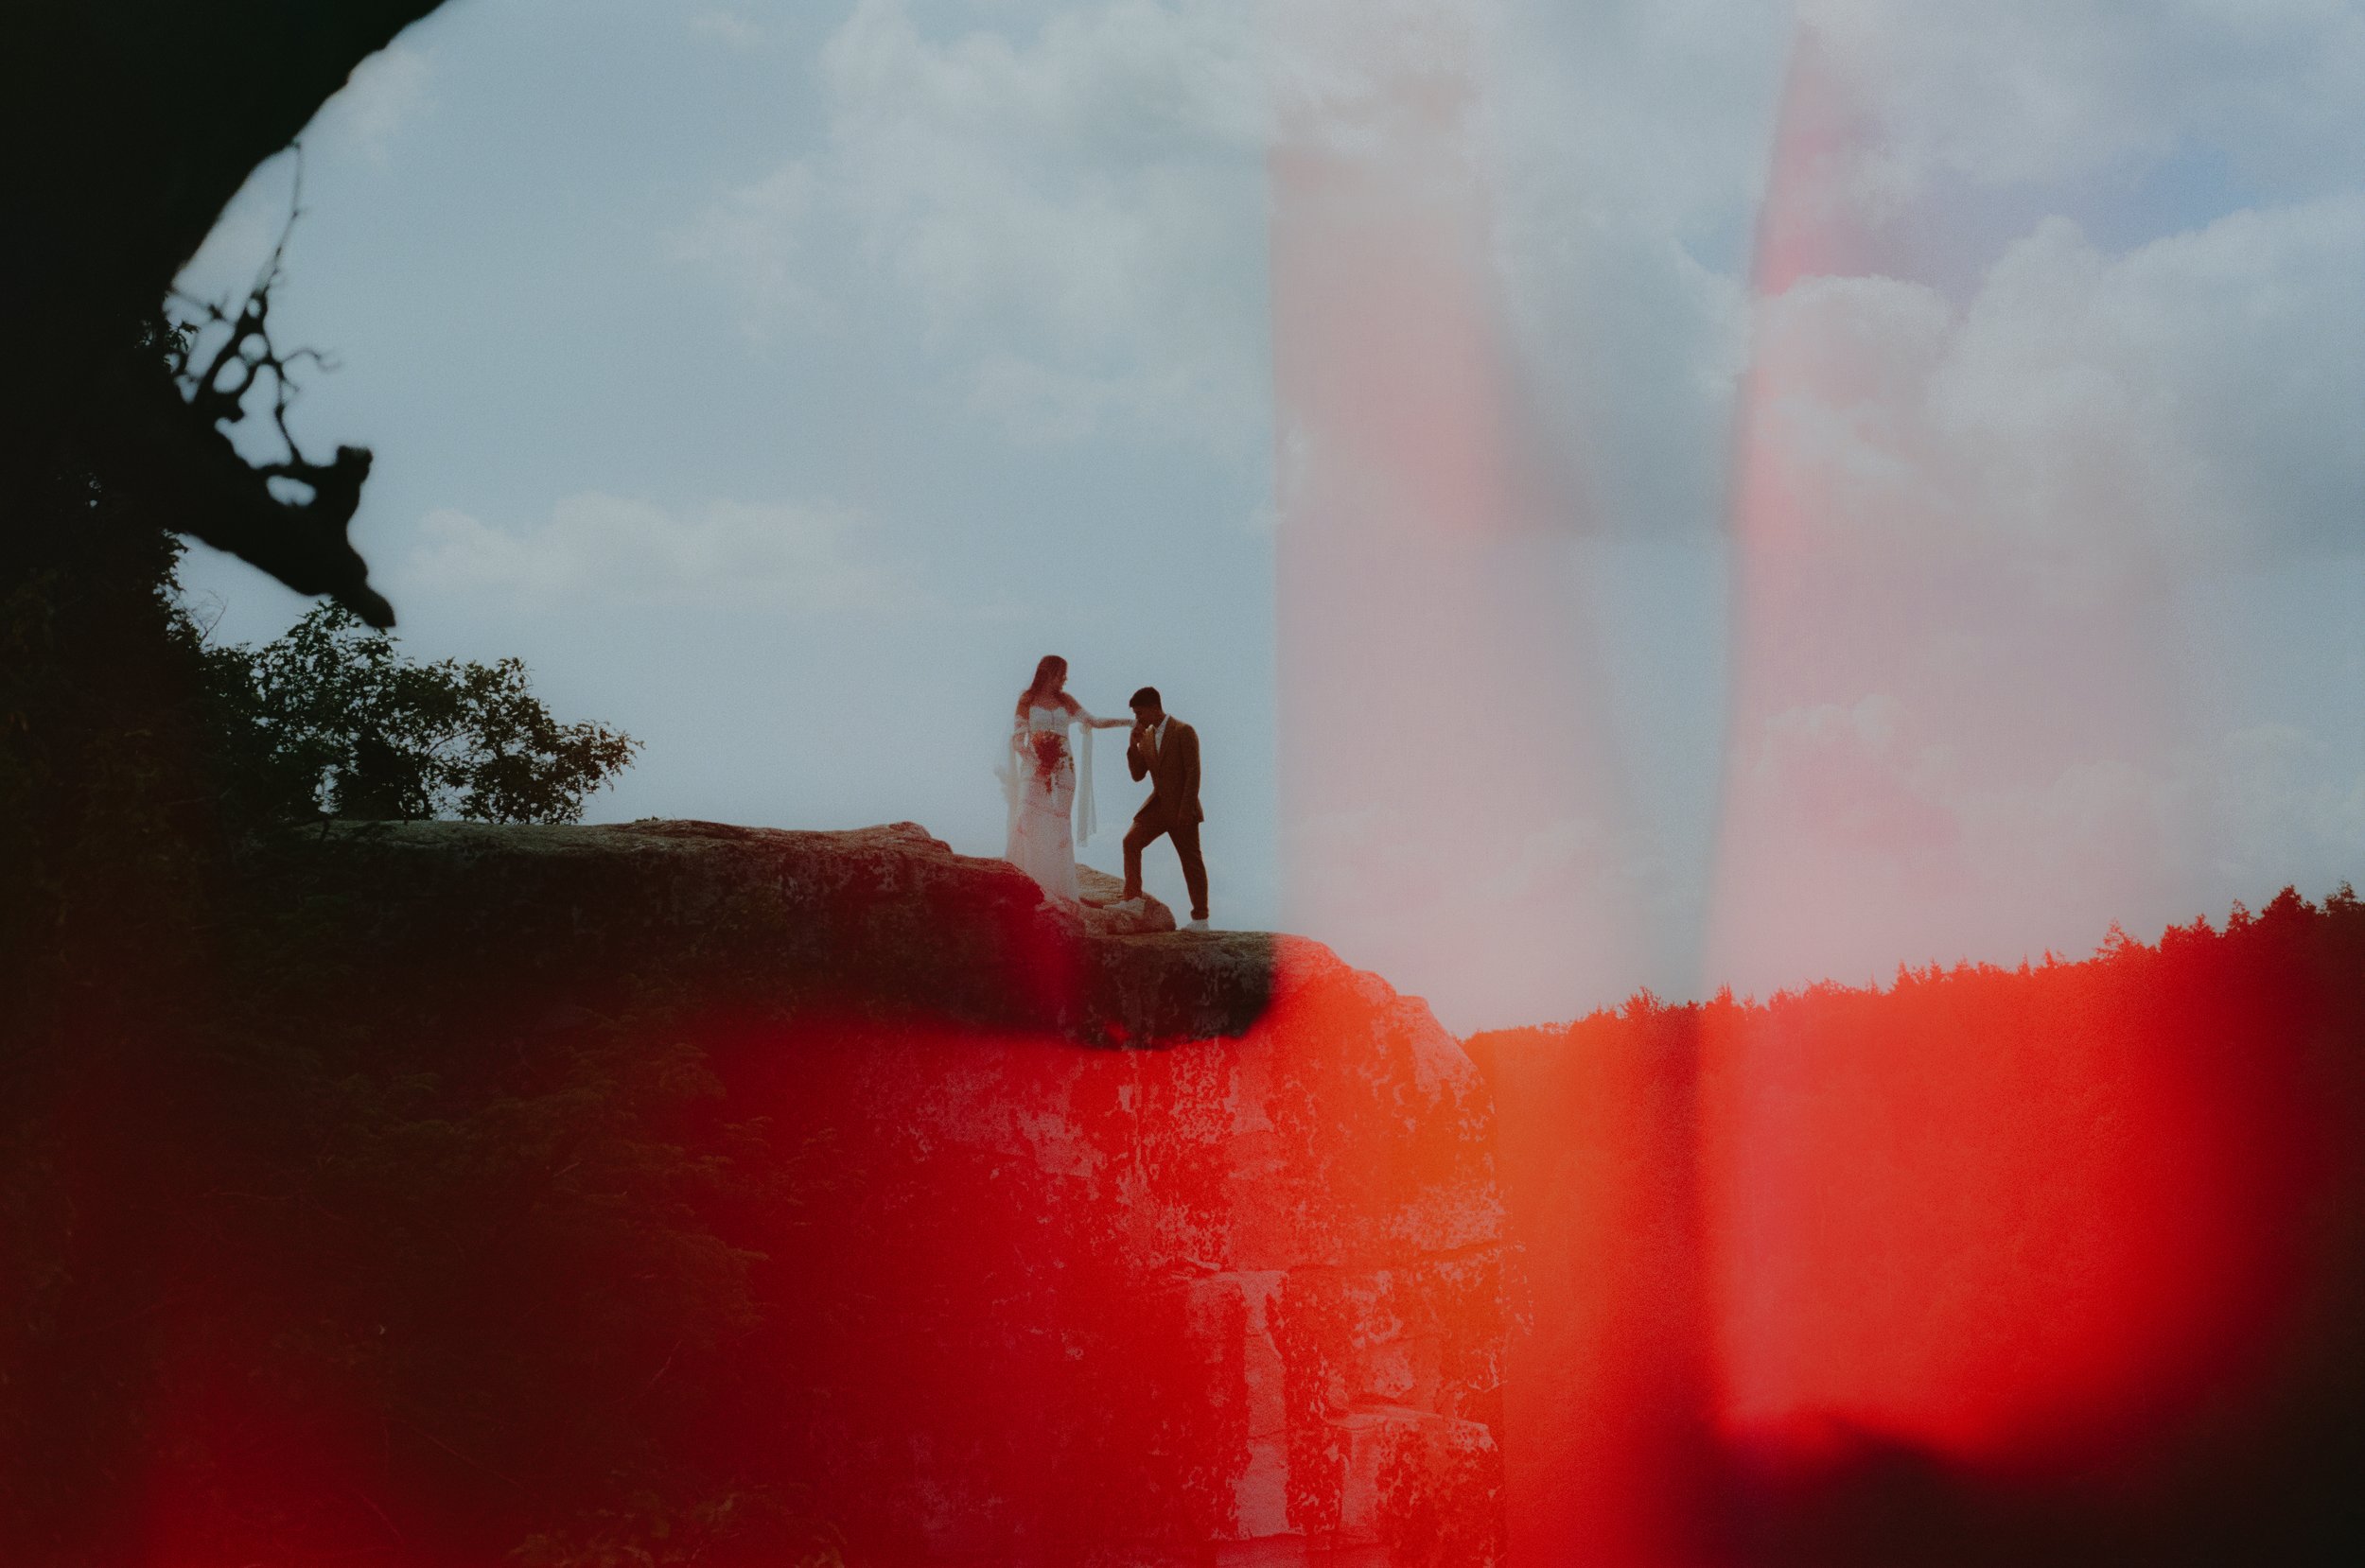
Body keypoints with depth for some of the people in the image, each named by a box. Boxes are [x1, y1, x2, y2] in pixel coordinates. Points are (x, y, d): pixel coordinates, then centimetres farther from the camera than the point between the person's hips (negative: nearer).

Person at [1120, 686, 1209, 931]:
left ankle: (1200, 918, 6)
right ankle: (1133, 900, -5)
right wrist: (1133, 744, -5)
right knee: (1131, 842, -10)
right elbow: (1138, 774, 9)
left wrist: (1186, 810, -19)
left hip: (1181, 809, -6)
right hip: (1157, 805, 6)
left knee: (1191, 861, 0)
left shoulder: (1183, 732, -12)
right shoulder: (1146, 736, 9)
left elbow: (1193, 772, -15)